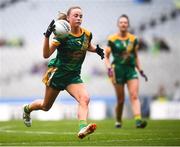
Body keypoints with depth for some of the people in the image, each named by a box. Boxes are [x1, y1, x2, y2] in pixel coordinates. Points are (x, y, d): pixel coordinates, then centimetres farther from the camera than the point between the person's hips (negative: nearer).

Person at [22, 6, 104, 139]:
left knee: (85, 98, -26)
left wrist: (96, 49, -1)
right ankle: (27, 109, 48)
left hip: (74, 76, 3)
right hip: (58, 73, -3)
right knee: (46, 106, 16)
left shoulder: (87, 34, -4)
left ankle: (83, 128, -38)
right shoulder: (62, 35, -18)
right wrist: (47, 36, -39)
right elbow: (46, 55, -25)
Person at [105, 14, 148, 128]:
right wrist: (109, 68, -14)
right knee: (121, 100, 1)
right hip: (118, 70, -2)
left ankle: (138, 120, -26)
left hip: (131, 70, 2)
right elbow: (106, 56, 2)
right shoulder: (112, 39, -1)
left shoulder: (133, 39, 9)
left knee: (134, 96, -14)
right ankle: (118, 121, 22)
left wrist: (141, 71, 14)